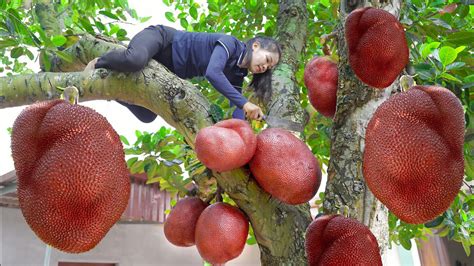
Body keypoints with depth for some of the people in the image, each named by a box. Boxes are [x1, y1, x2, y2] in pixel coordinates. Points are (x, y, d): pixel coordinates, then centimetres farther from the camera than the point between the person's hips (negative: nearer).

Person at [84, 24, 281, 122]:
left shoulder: (237, 74, 1)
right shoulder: (230, 44, -22)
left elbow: (237, 110, -4)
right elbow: (212, 73, -39)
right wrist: (244, 103, -41)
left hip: (166, 71, 8)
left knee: (146, 116, 0)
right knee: (135, 60, -42)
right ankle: (99, 64, -9)